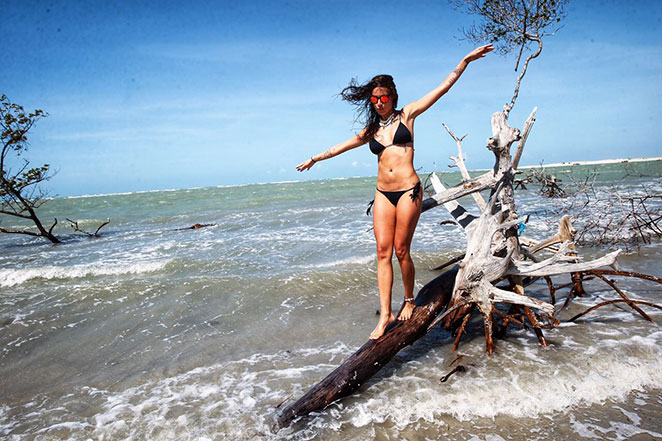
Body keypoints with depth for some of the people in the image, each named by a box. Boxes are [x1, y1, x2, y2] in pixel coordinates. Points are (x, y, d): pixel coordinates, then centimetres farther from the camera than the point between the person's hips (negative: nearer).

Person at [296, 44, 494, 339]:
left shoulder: (407, 115, 6)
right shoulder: (371, 129, 16)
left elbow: (443, 87, 5)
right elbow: (344, 145, 29)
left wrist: (465, 61, 0)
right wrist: (316, 158, 38)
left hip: (408, 191, -4)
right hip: (383, 194, 4)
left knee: (401, 251, -1)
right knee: (383, 252, -1)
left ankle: (410, 301, 22)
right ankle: (385, 314, 1)